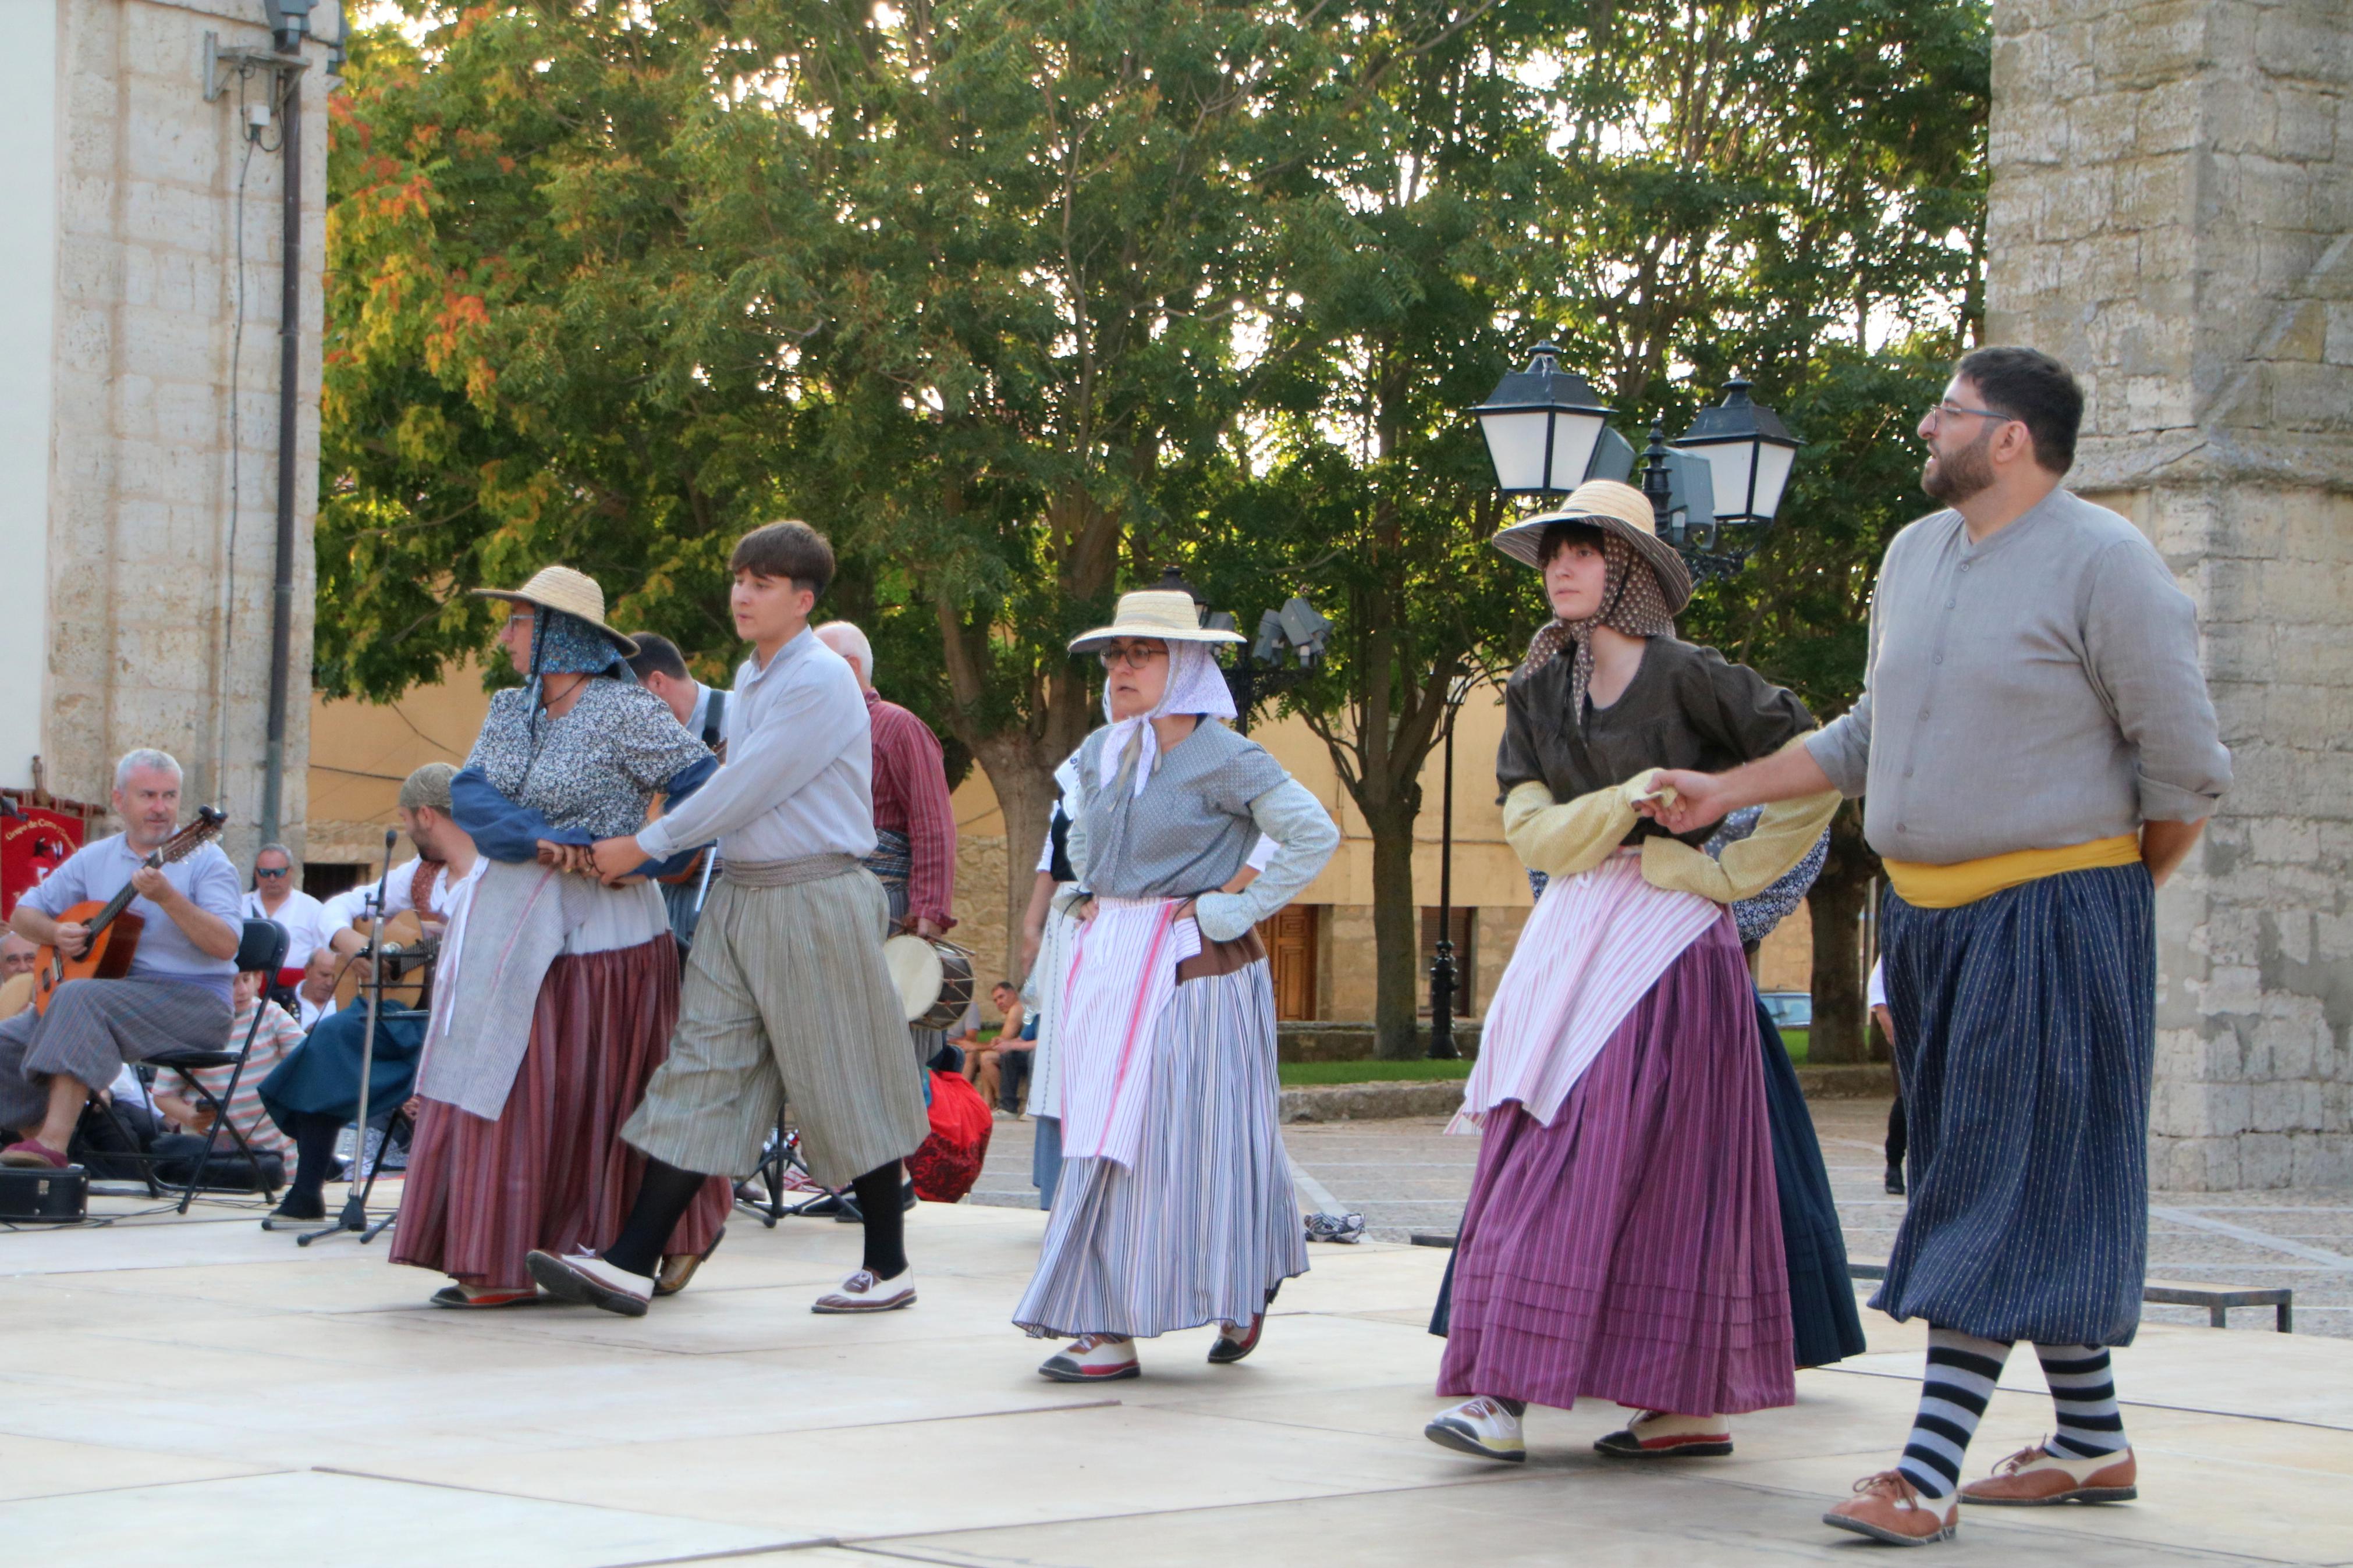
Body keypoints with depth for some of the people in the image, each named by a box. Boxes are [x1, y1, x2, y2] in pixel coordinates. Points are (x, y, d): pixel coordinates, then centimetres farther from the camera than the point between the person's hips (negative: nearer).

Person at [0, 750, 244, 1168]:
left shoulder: (203, 859, -3)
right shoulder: (94, 858, 14)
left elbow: (226, 945, -16)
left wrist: (167, 897, -27)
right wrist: (56, 934, -3)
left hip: (194, 1001, -6)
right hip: (116, 997, 6)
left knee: (80, 998, -32)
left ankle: (54, 1145, -39)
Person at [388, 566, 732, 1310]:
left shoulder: (625, 712, -8)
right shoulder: (511, 710, 12)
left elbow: (703, 793, -12)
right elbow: (468, 795, -1)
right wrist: (537, 840, -18)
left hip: (593, 931, -7)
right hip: (510, 926, 7)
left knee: (577, 1096, -4)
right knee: (498, 1091, 3)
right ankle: (498, 1263, 6)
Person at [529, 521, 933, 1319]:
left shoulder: (820, 681, -13)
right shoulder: (750, 678, 15)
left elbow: (745, 791, -16)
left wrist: (646, 846, -10)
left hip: (816, 900, -8)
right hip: (740, 894, 8)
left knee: (842, 1085, 0)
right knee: (703, 1068, 2)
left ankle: (888, 1268, 13)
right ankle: (630, 1265, -3)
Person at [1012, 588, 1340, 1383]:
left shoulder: (1223, 758, -10)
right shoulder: (1099, 753, 11)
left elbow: (1314, 834, -14)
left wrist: (1235, 910, -14)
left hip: (1193, 968, -7)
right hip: (1109, 961, 7)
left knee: (1180, 1136, -5)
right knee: (1103, 1138, 4)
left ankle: (1241, 1295, 8)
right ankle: (1106, 1326, 9)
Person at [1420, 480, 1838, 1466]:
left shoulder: (1688, 678, -5)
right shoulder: (1537, 694, 12)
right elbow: (1532, 833, 1)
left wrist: (1732, 871, -5)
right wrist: (1628, 802, -14)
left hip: (1667, 942, -7)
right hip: (1571, 942, 7)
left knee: (1612, 1162, -11)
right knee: (1537, 1155, 0)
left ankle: (1511, 1393, -15)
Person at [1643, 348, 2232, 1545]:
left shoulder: (2101, 563, -10)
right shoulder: (1915, 554, 12)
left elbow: (2185, 766, -7)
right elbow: (1869, 735, 22)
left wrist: (2115, 896, 3)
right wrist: (1726, 792, 20)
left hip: (2049, 916, -7)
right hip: (1924, 914, 8)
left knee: (2009, 1187, -8)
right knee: (1985, 1178, 10)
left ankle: (1931, 1469, -14)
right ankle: (2092, 1442, 20)